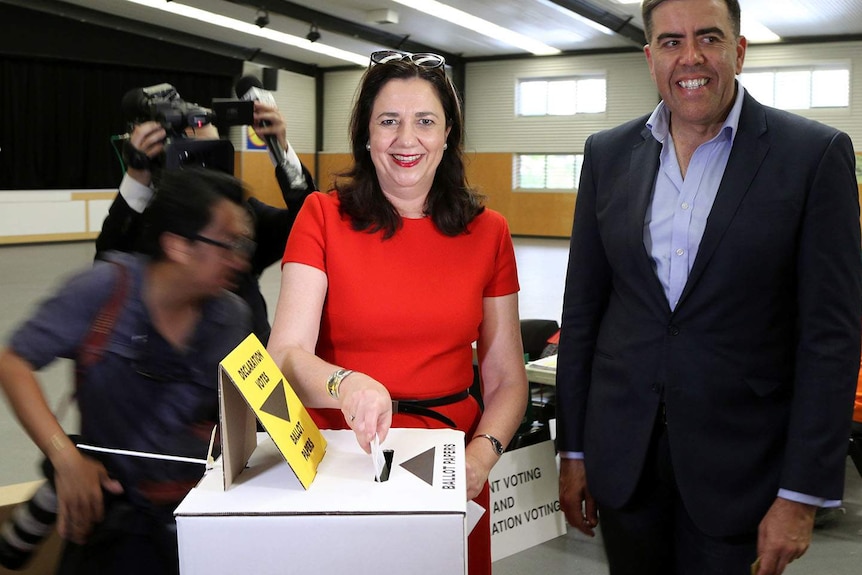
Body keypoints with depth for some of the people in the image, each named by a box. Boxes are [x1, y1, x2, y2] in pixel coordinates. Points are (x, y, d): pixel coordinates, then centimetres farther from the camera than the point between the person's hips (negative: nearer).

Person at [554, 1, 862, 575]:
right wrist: (573, 449, 6)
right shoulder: (608, 154, 4)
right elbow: (582, 309, 7)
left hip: (737, 463, -3)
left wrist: (802, 494, -11)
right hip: (622, 455, 3)